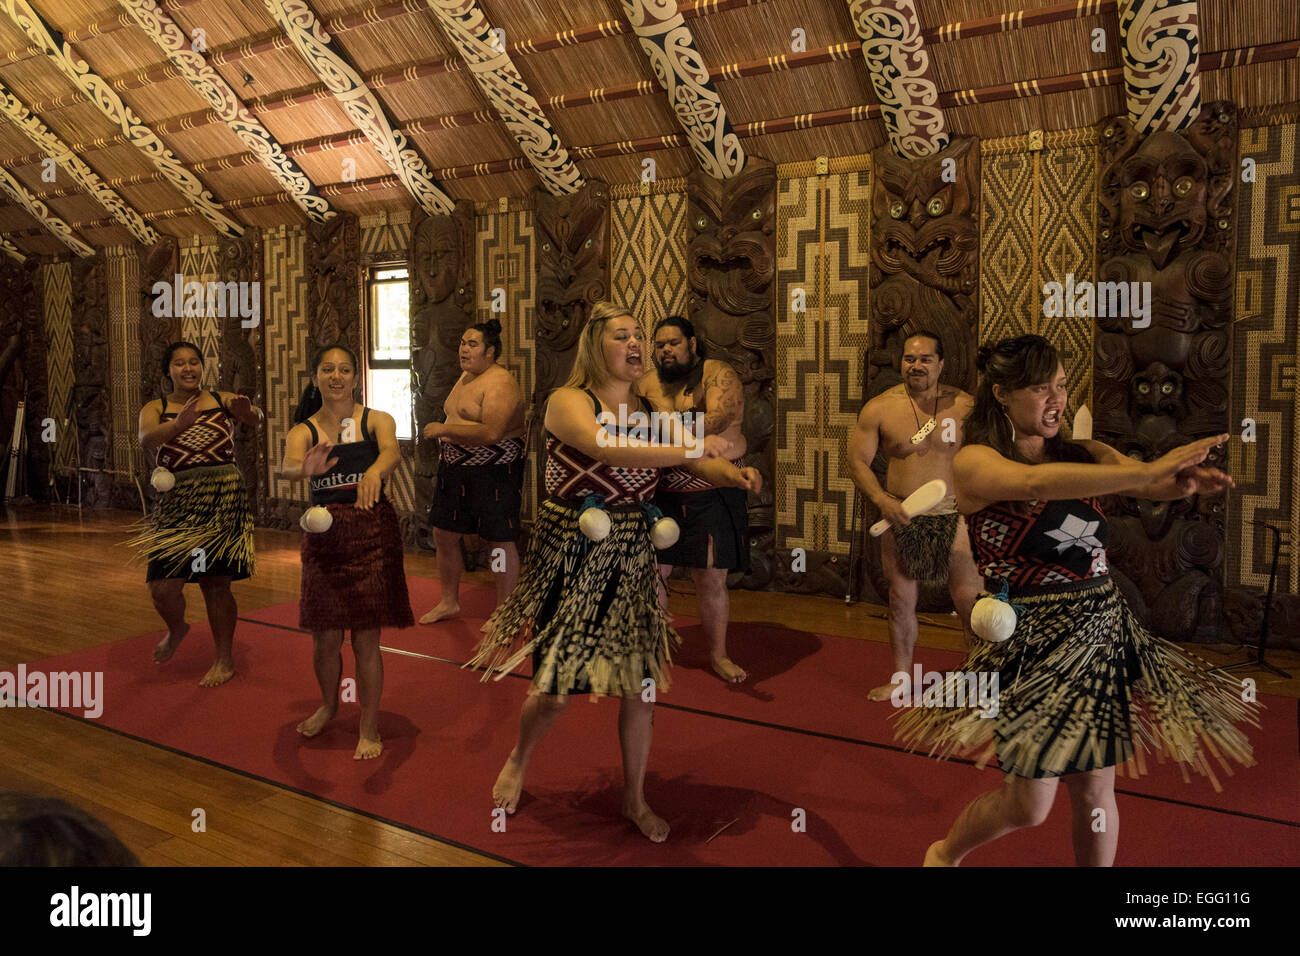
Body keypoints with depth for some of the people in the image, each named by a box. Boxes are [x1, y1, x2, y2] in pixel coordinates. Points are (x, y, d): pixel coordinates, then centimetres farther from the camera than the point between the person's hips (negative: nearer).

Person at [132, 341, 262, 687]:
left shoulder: (224, 400, 6)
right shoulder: (155, 409, 7)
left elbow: (257, 421, -12)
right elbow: (146, 440, -13)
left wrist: (249, 411, -36)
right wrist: (178, 425, -33)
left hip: (223, 499, -1)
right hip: (176, 502, 1)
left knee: (215, 582, 3)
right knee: (162, 587, -3)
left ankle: (225, 659, 22)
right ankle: (176, 629, 33)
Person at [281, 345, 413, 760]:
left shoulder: (376, 420, 0)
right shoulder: (303, 431, 3)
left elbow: (392, 451, -22)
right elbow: (287, 466, -19)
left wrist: (374, 472, -46)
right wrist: (305, 469, -44)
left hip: (372, 531, -2)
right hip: (323, 534, 2)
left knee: (365, 639, 1)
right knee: (325, 637, 9)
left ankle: (370, 728, 19)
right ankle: (329, 705, 39)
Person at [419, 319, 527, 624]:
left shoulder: (500, 383, -17)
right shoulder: (467, 375, 14)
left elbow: (491, 432, -29)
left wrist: (444, 429, -21)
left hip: (494, 472, -9)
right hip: (455, 469, 10)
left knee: (501, 541, 1)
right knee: (444, 534, 13)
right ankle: (449, 602, 30)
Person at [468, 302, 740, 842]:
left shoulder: (650, 411, 6)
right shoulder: (567, 402, -10)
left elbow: (703, 457, 0)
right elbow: (610, 449, -29)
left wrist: (734, 472, -22)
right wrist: (691, 450, -34)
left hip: (632, 559, 5)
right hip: (571, 555, -4)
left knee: (642, 681, 7)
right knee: (557, 686, 1)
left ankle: (634, 797, 30)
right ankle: (519, 761, 35)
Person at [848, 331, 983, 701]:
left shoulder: (964, 405, -2)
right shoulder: (879, 408, -3)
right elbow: (857, 461, -1)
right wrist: (883, 501, -15)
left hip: (953, 514, -1)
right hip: (900, 517, 1)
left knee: (970, 602, -2)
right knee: (901, 601, 10)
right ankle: (901, 677, 27)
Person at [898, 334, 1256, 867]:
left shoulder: (1084, 456, 6)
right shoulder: (975, 462, -10)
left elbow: (1156, 486, -10)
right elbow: (1036, 483, -31)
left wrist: (1188, 480, -34)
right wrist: (1147, 472, -37)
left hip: (1104, 632, 5)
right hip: (1034, 641, -4)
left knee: (1096, 792, 12)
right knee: (1029, 806, 4)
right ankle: (945, 853, 33)